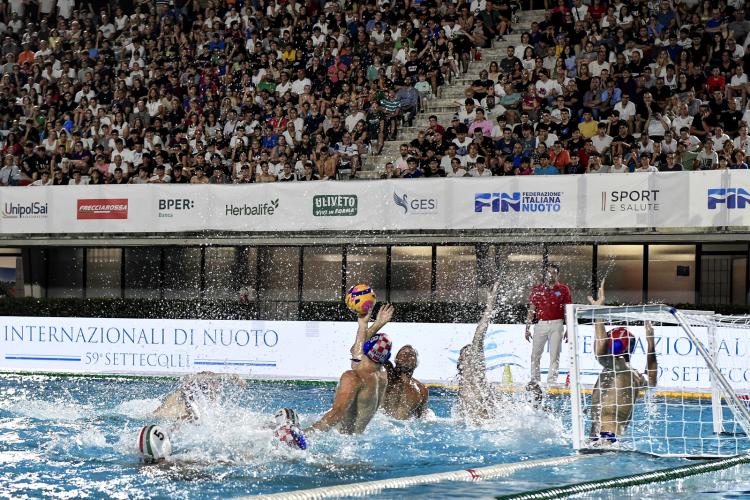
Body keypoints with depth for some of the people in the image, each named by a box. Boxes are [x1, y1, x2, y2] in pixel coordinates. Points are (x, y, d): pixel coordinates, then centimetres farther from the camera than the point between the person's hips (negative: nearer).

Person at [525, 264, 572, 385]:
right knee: (535, 354, 0)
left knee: (554, 355, -1)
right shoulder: (537, 289, 9)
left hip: (556, 325, -1)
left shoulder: (563, 289, 6)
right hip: (541, 324, 1)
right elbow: (531, 310, 10)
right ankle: (534, 380, 7)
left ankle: (551, 380, 2)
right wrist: (527, 328, 6)